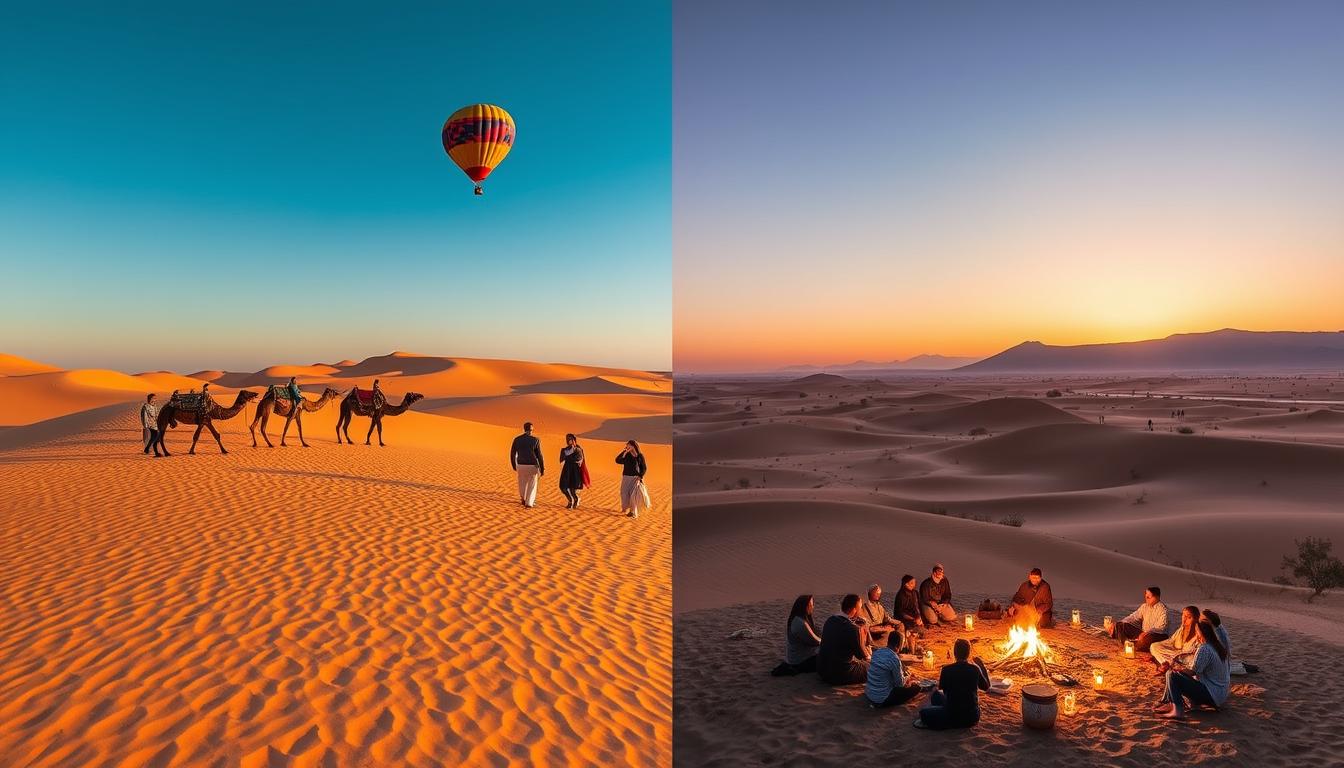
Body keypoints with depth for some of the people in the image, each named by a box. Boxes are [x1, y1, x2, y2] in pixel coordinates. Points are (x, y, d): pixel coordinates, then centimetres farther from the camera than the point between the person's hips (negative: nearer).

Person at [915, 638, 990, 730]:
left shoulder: (947, 670, -15)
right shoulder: (975, 669, -7)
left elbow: (941, 688, 5)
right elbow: (986, 687, 13)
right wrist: (982, 666, 22)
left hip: (954, 717, -4)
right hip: (973, 717, 4)